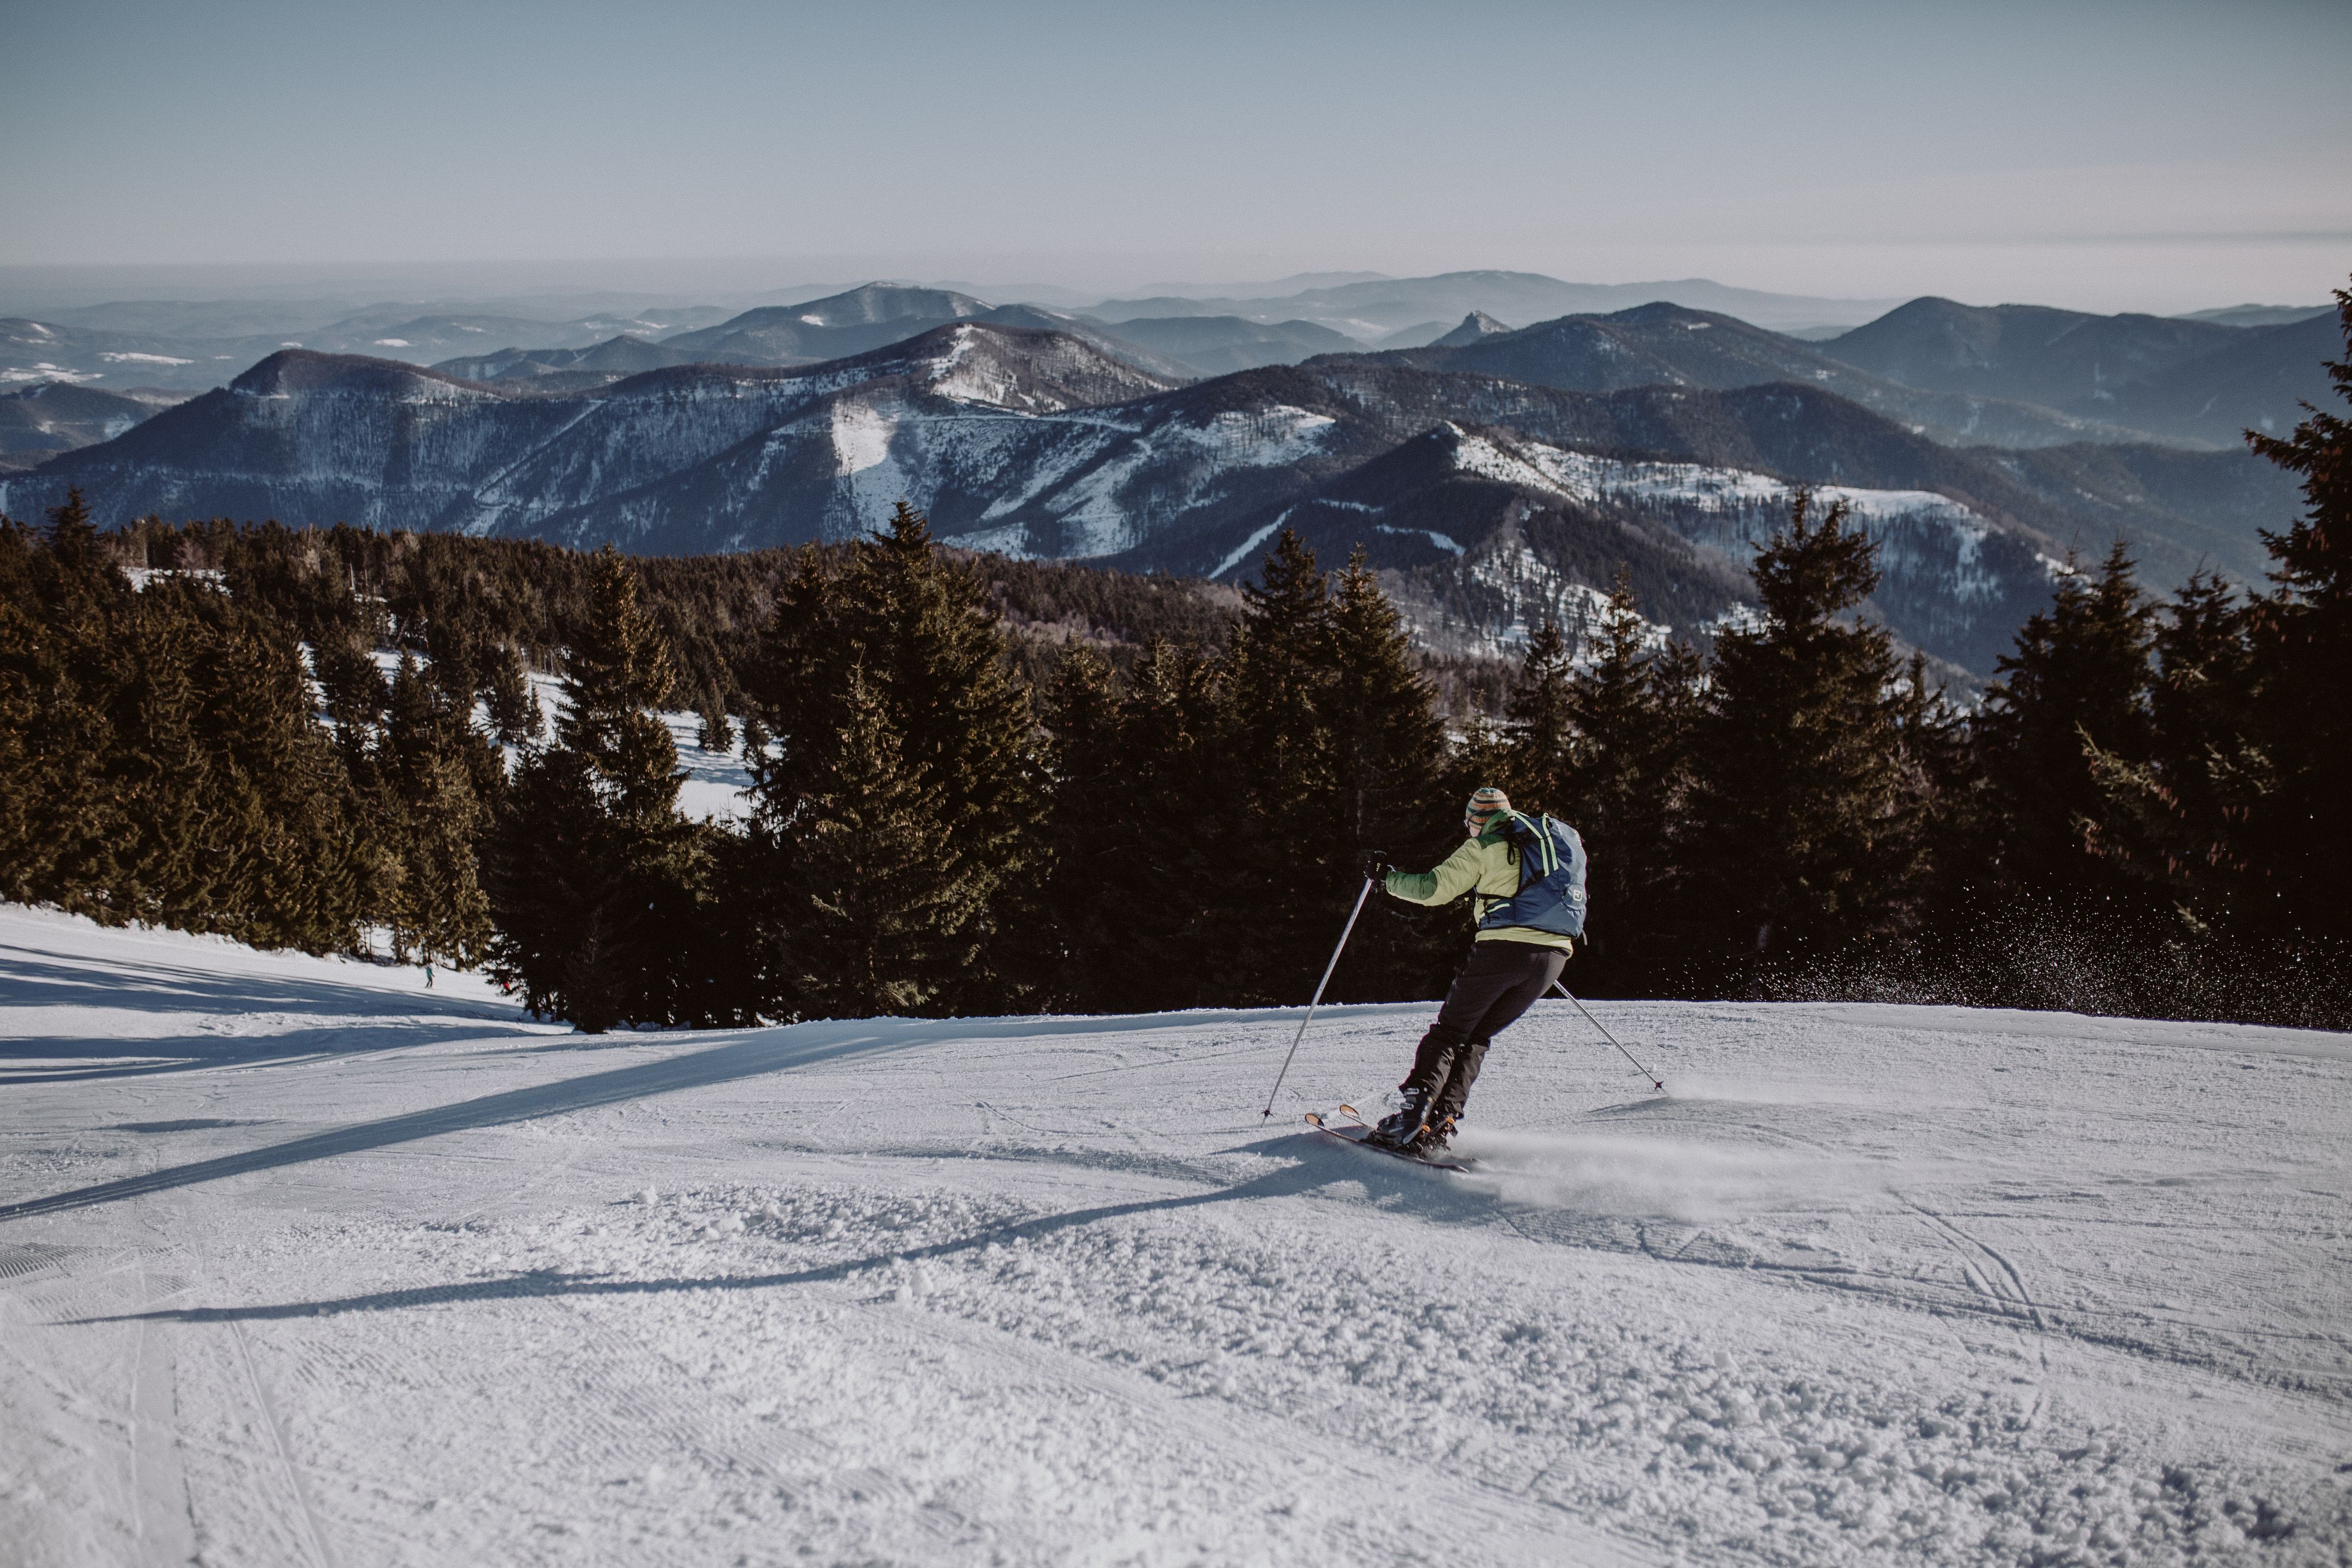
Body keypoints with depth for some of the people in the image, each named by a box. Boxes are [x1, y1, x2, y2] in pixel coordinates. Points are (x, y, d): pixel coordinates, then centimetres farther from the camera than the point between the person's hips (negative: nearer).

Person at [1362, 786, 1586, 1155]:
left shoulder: (1483, 848, 3)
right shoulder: (1562, 839, 21)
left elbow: (1433, 887, -2)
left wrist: (1387, 878, 13)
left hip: (1503, 947, -5)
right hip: (1555, 954, 6)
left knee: (1448, 1032, 5)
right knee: (1477, 1037, 16)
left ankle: (1411, 1119, -8)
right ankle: (1442, 1121, 5)